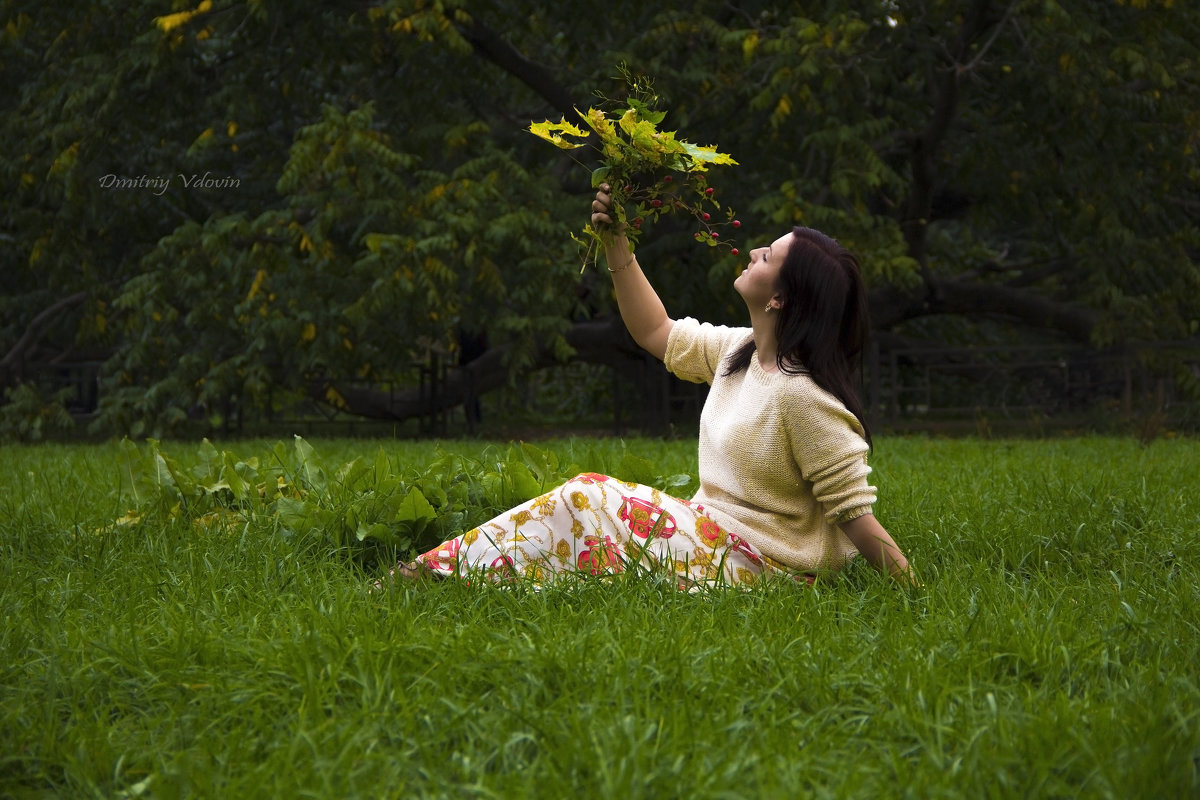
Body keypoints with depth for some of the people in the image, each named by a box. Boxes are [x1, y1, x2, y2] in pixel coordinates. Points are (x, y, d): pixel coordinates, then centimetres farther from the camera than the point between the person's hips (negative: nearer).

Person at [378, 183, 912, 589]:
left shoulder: (803, 395, -23)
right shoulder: (738, 351, 6)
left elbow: (856, 513, -22)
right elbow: (658, 334, 20)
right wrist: (616, 244, 13)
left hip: (754, 566, -9)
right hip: (716, 534, 9)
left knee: (584, 501, -9)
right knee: (585, 500, 1)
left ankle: (447, 569, 0)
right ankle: (439, 571, 1)